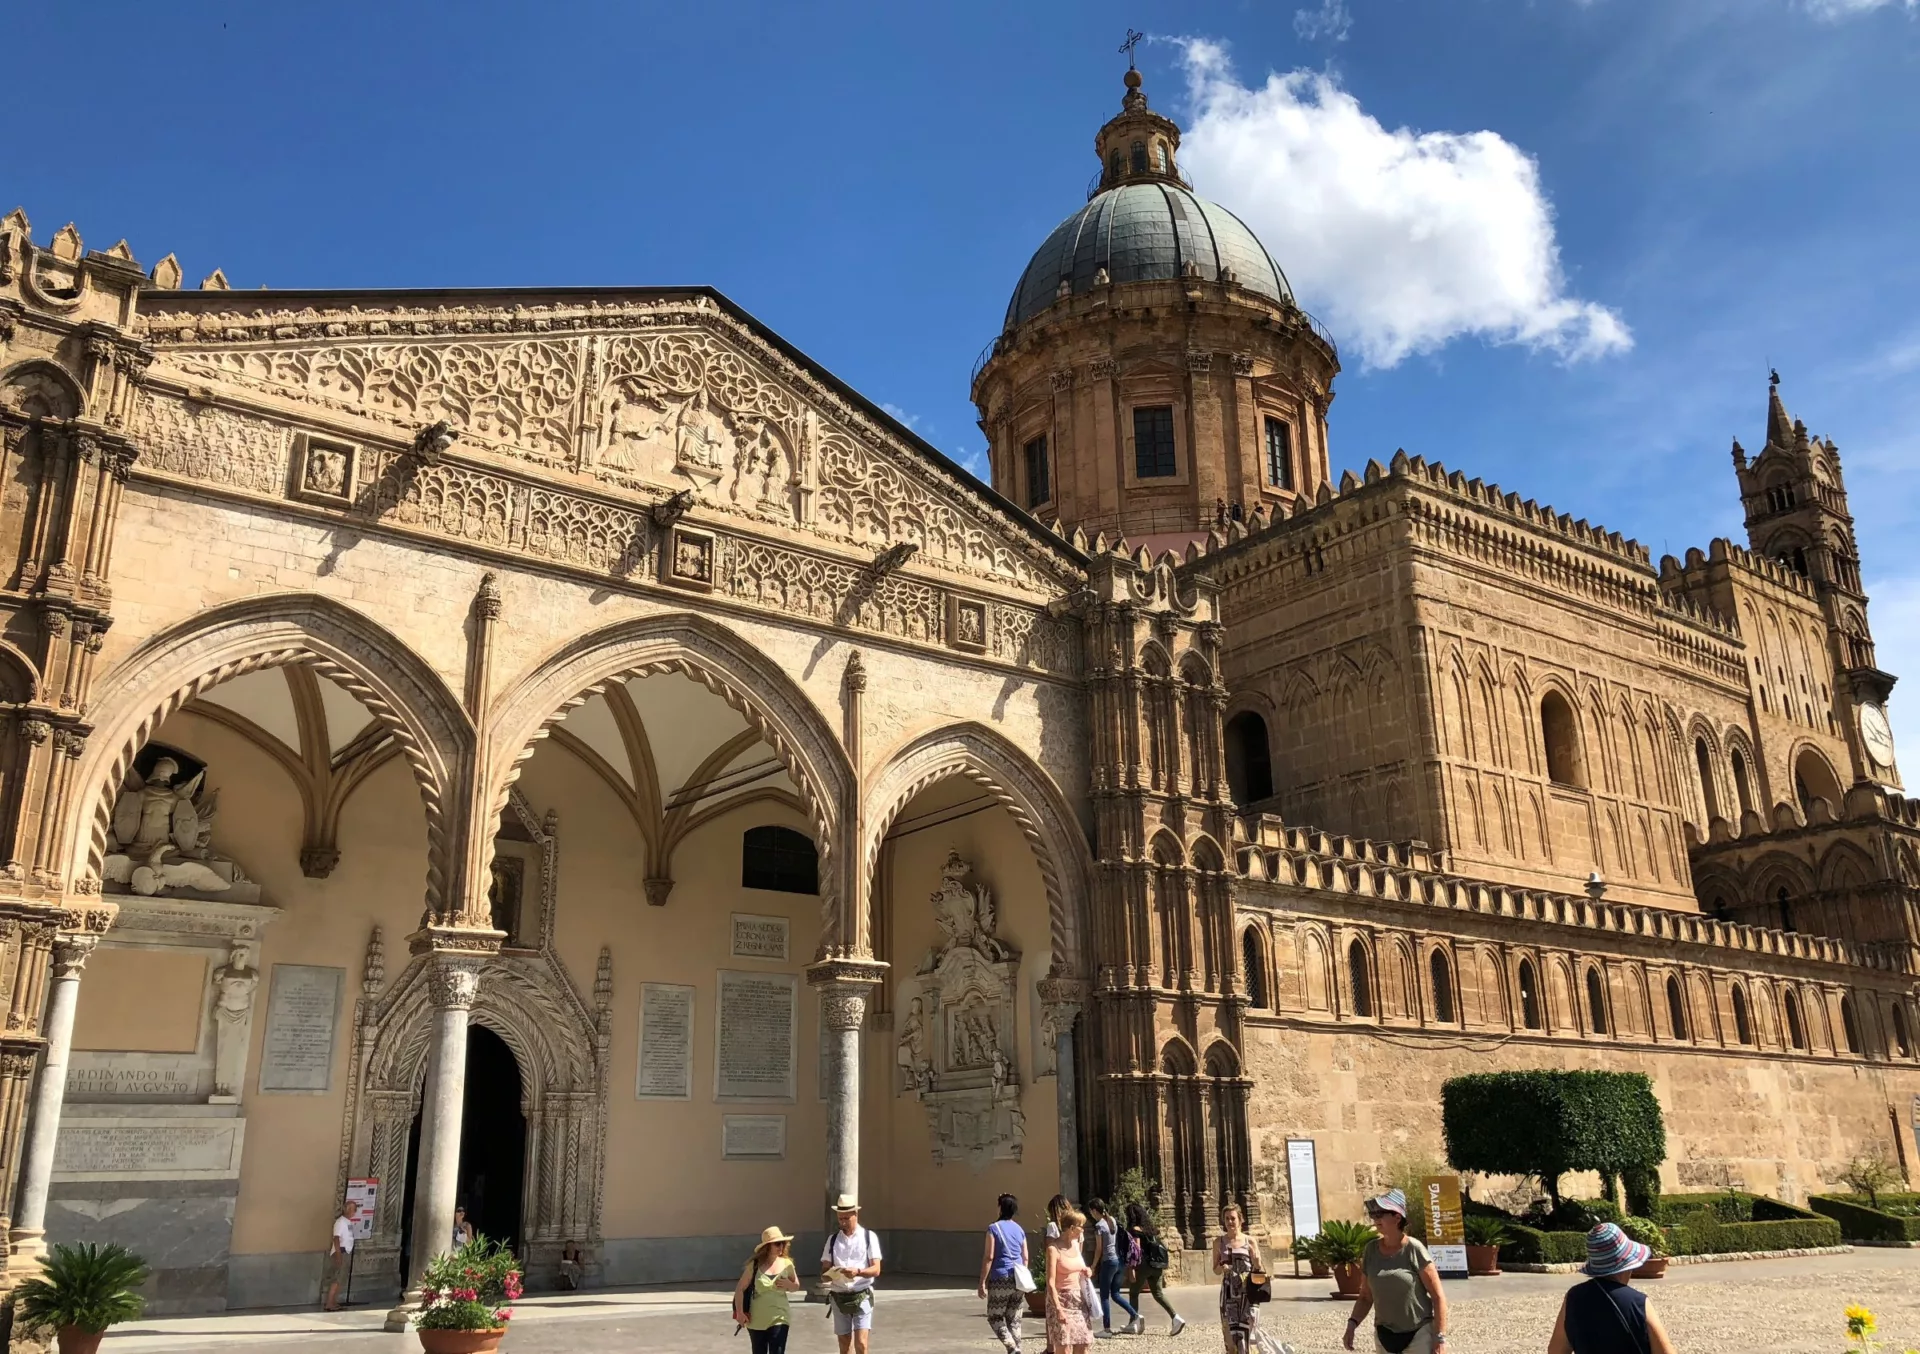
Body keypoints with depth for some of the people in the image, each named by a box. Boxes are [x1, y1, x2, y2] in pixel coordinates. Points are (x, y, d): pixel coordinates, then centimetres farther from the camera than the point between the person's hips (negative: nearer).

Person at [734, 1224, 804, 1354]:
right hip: (756, 1320, 0)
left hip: (779, 1318, 0)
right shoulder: (755, 1265, -7)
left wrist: (788, 1284, -10)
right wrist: (740, 1312, -10)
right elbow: (740, 1289, -4)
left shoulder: (786, 1263, -1)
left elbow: (796, 1286, 12)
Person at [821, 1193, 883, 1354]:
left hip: (862, 1296, -3)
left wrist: (858, 1271, -27)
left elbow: (876, 1270, -8)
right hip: (839, 1297, 3)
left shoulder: (869, 1237, -2)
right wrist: (828, 1275, -20)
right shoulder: (833, 1239, 7)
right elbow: (825, 1270, 5)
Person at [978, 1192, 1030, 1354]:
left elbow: (989, 1257, -10)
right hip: (1018, 1279, 5)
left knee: (994, 1317, 4)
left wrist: (982, 1282, -7)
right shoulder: (1020, 1229, 11)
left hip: (1000, 1279, -5)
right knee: (1014, 1319, 11)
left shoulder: (994, 1228, -6)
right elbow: (1025, 1258, 13)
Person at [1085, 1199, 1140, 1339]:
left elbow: (1099, 1249, -10)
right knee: (1115, 1294, 16)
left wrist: (1093, 1266, -1)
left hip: (1109, 1261, -7)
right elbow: (1119, 1241, 13)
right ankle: (1135, 1316, 2)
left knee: (1104, 1296, 2)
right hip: (1120, 1260, 7)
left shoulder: (1099, 1225, -10)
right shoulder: (1113, 1221, 11)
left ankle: (1107, 1329, 2)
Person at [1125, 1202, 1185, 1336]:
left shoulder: (1135, 1229, -6)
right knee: (1158, 1294, 8)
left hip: (1144, 1265, -7)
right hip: (1156, 1266, 7)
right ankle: (1176, 1318, -8)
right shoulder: (1149, 1228, 16)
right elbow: (1161, 1246, 16)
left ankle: (1135, 1321, -1)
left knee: (1133, 1293, 7)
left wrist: (1133, 1269, -16)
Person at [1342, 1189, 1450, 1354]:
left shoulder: (1414, 1250, -12)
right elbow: (1366, 1296, 8)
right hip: (1384, 1335, 5)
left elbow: (1438, 1296, -9)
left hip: (1419, 1334, -5)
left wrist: (1440, 1337, -13)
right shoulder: (1371, 1249, 0)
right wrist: (1352, 1323, -7)